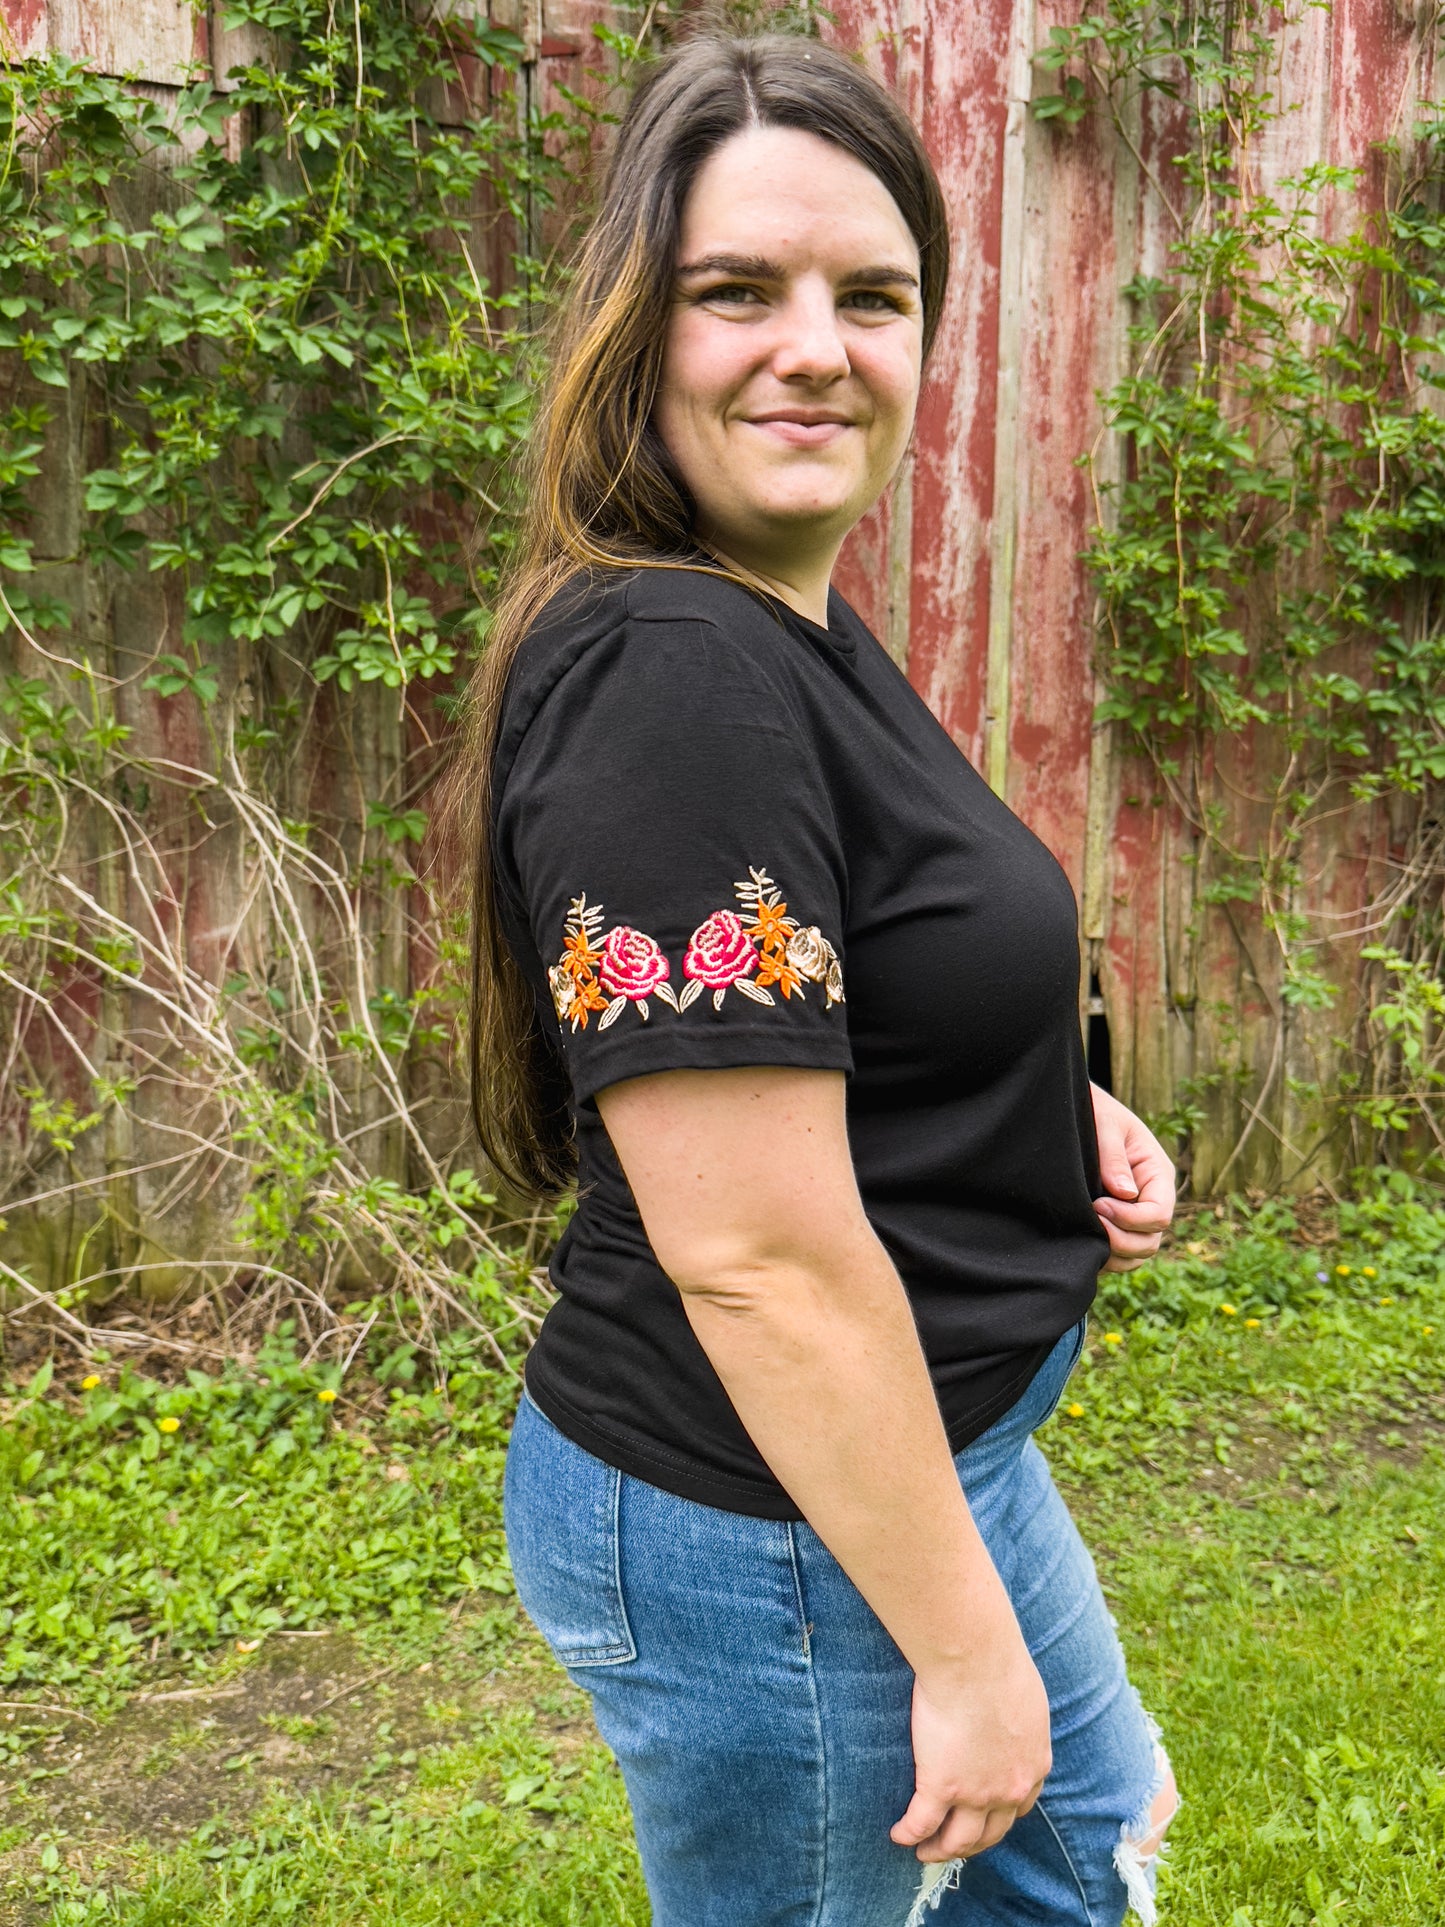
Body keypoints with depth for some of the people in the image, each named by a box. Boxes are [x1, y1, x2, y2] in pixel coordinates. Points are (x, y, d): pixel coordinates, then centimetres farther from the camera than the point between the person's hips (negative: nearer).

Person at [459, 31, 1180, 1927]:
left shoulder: (792, 633, 5)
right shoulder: (667, 676, -27)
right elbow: (757, 1253, -29)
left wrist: (1058, 1107, 0)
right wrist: (963, 1644, -19)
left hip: (925, 1435, 10)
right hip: (771, 1525, -10)